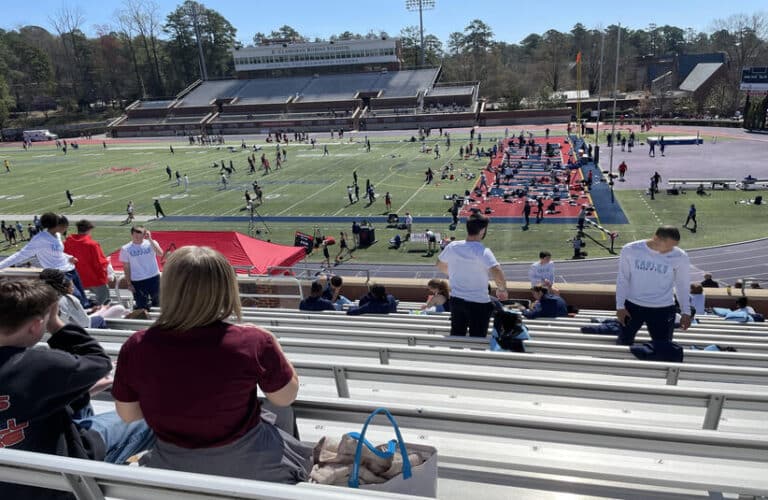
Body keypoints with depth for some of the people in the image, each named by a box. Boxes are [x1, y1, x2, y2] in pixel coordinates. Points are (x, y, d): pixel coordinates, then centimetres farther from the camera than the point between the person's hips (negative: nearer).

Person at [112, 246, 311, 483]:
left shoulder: (135, 347, -19)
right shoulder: (253, 343, -28)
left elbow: (128, 415, -2)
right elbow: (286, 397, -9)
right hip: (248, 467, -3)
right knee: (281, 411, 26)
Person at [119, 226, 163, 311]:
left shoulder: (151, 243, -4)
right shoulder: (126, 249, -3)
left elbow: (160, 254, -23)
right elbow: (126, 267, 1)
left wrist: (150, 239, -25)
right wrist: (129, 283, -1)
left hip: (154, 278, 1)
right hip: (137, 281, -1)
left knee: (156, 303, 12)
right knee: (141, 307, 4)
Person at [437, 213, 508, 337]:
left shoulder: (452, 246, -5)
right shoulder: (483, 252, -21)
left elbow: (440, 265, 12)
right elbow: (497, 273, -34)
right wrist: (502, 289, -14)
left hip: (456, 300, 5)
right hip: (479, 303, -5)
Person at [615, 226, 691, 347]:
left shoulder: (680, 257, -10)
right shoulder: (630, 250, -11)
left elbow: (683, 285, 3)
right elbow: (622, 279, -2)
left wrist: (686, 312, 3)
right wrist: (620, 306, -3)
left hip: (663, 309, 0)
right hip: (632, 305, 0)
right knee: (624, 342, 12)